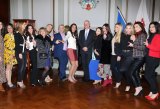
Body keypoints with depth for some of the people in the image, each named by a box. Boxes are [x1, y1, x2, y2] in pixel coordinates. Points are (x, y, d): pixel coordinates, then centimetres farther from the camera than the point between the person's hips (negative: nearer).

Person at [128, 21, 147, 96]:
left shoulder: (142, 35, -10)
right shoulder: (137, 35, 15)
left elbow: (143, 47, -17)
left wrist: (133, 45, -11)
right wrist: (133, 40, -1)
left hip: (140, 57, -9)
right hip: (136, 57, 9)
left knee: (131, 72, -7)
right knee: (135, 72, 11)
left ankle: (137, 88, 3)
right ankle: (140, 89, 18)